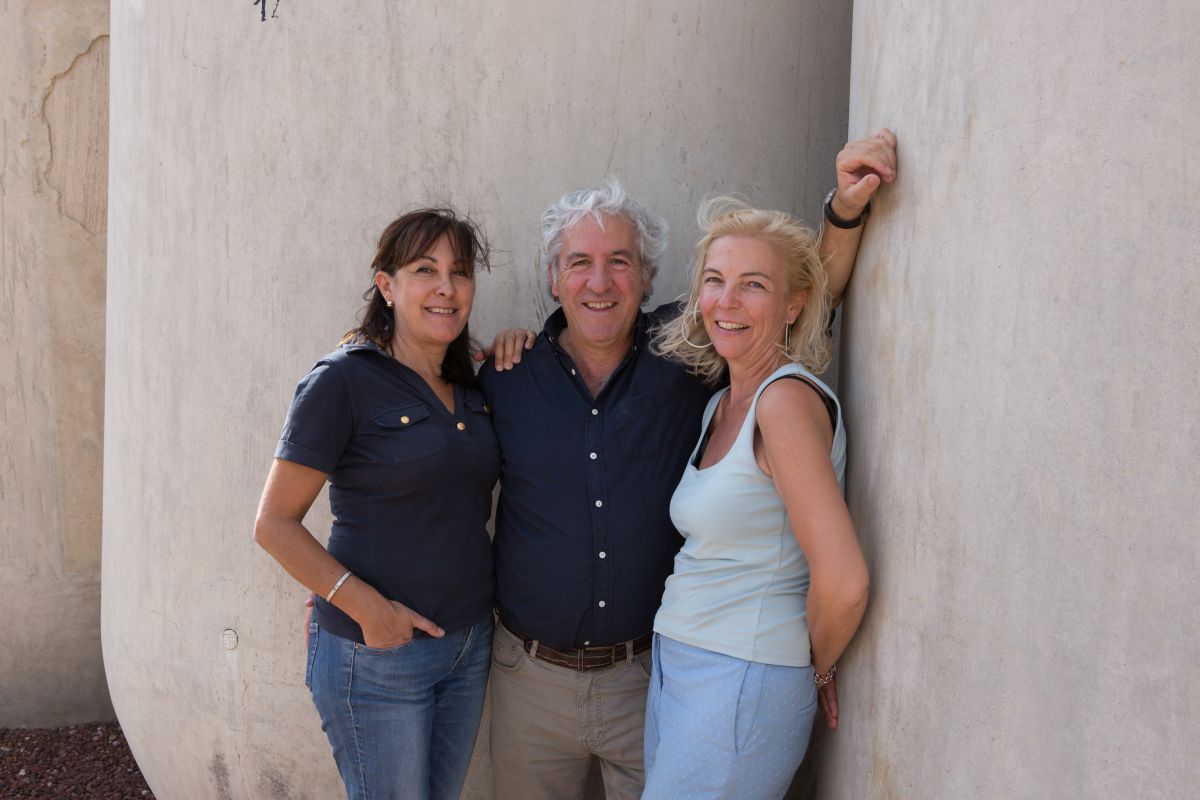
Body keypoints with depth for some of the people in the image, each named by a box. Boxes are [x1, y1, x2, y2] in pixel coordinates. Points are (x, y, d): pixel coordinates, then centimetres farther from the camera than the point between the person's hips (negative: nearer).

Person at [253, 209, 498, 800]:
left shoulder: (469, 387, 6)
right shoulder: (345, 380, -13)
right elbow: (274, 524, -12)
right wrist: (365, 605, -20)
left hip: (470, 642, 7)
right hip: (376, 655, -6)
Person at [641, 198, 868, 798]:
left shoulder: (787, 399, -18)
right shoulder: (719, 404, 10)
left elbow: (842, 584, -22)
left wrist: (816, 670, -4)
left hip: (741, 684, -8)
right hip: (677, 667, 8)